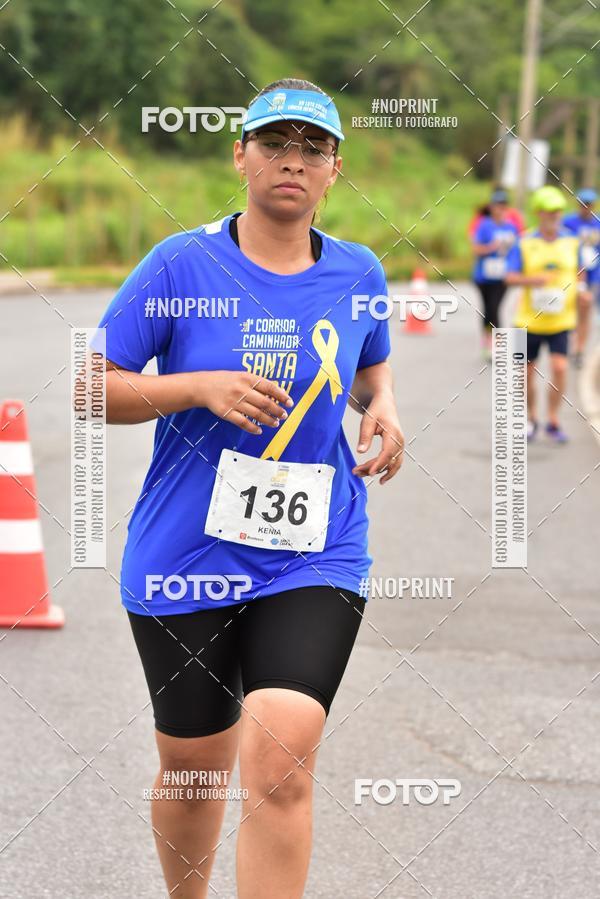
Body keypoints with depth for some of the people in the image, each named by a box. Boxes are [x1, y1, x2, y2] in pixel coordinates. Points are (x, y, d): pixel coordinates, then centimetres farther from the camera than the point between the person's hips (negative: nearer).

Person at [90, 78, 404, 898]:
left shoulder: (358, 274, 4)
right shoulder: (182, 264, -6)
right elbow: (93, 391, -4)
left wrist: (382, 404, 3)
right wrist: (202, 387, -19)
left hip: (313, 561, 1)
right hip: (186, 556, -1)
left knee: (282, 761, -17)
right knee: (192, 761, 12)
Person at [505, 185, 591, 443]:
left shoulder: (571, 242, 4)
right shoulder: (524, 243, -3)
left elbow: (580, 272, 18)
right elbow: (510, 276, -7)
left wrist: (581, 287, -3)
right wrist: (533, 280, -25)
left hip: (560, 319, 0)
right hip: (529, 318, 0)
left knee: (559, 367, -13)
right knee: (528, 371, 8)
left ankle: (553, 422, -1)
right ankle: (531, 419, 28)